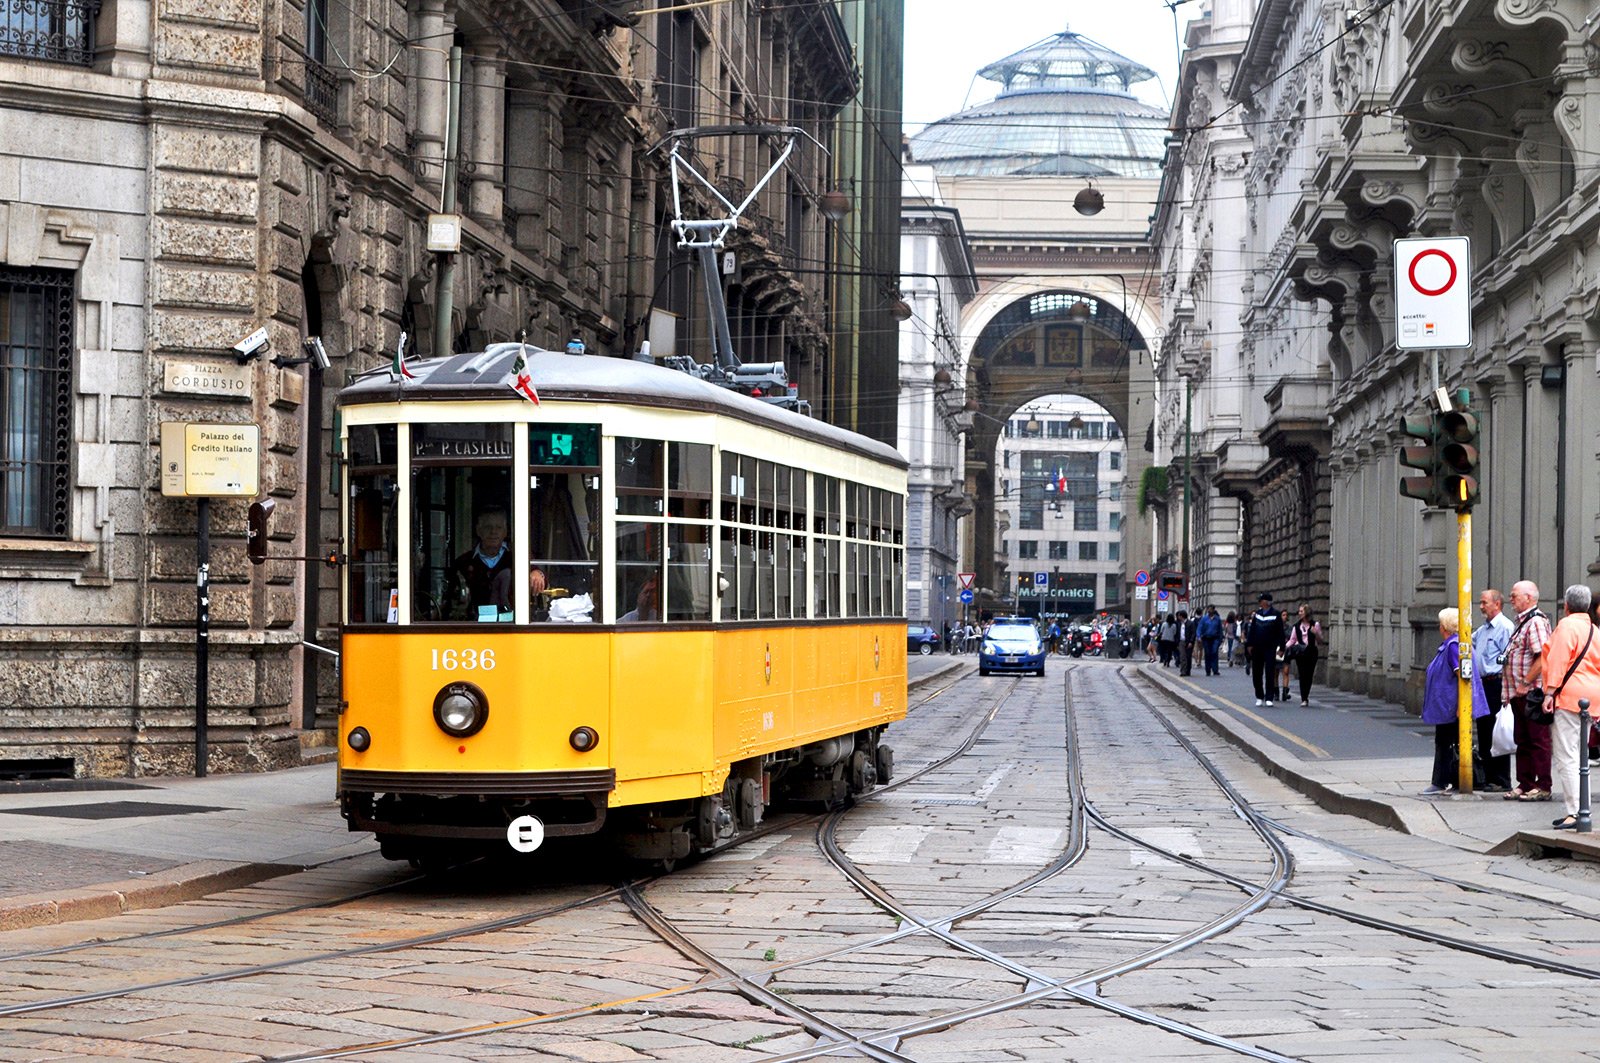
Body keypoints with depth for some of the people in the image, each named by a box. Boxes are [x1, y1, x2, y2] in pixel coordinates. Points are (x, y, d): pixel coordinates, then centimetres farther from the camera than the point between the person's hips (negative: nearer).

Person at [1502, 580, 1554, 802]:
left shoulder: (1536, 622, -15)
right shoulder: (1522, 622, 17)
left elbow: (1542, 658, -23)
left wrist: (1525, 684, -21)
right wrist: (1514, 688, 17)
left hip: (1532, 692, -10)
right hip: (1520, 693, 10)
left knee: (1538, 740, -4)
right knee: (1523, 741, 14)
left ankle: (1543, 787, 0)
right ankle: (1525, 784, 20)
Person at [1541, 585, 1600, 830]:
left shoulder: (1567, 625, -7)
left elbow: (1558, 660, -15)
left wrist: (1550, 691, -17)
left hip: (1569, 696, -9)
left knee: (1566, 758, -10)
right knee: (1579, 757, 15)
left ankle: (1574, 813, -16)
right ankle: (1579, 810, 17)